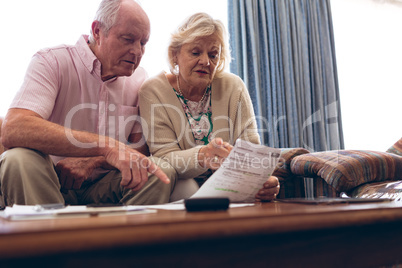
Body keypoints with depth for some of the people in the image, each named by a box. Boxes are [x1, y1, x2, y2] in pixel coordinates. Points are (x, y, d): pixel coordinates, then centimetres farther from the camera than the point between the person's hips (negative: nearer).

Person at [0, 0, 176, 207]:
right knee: (19, 160, -32)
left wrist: (91, 162, -21)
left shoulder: (139, 79, 3)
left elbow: (142, 147, -1)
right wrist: (106, 146, -38)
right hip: (50, 182, -2)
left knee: (163, 172, -20)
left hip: (103, 187, 3)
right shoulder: (51, 61, -12)